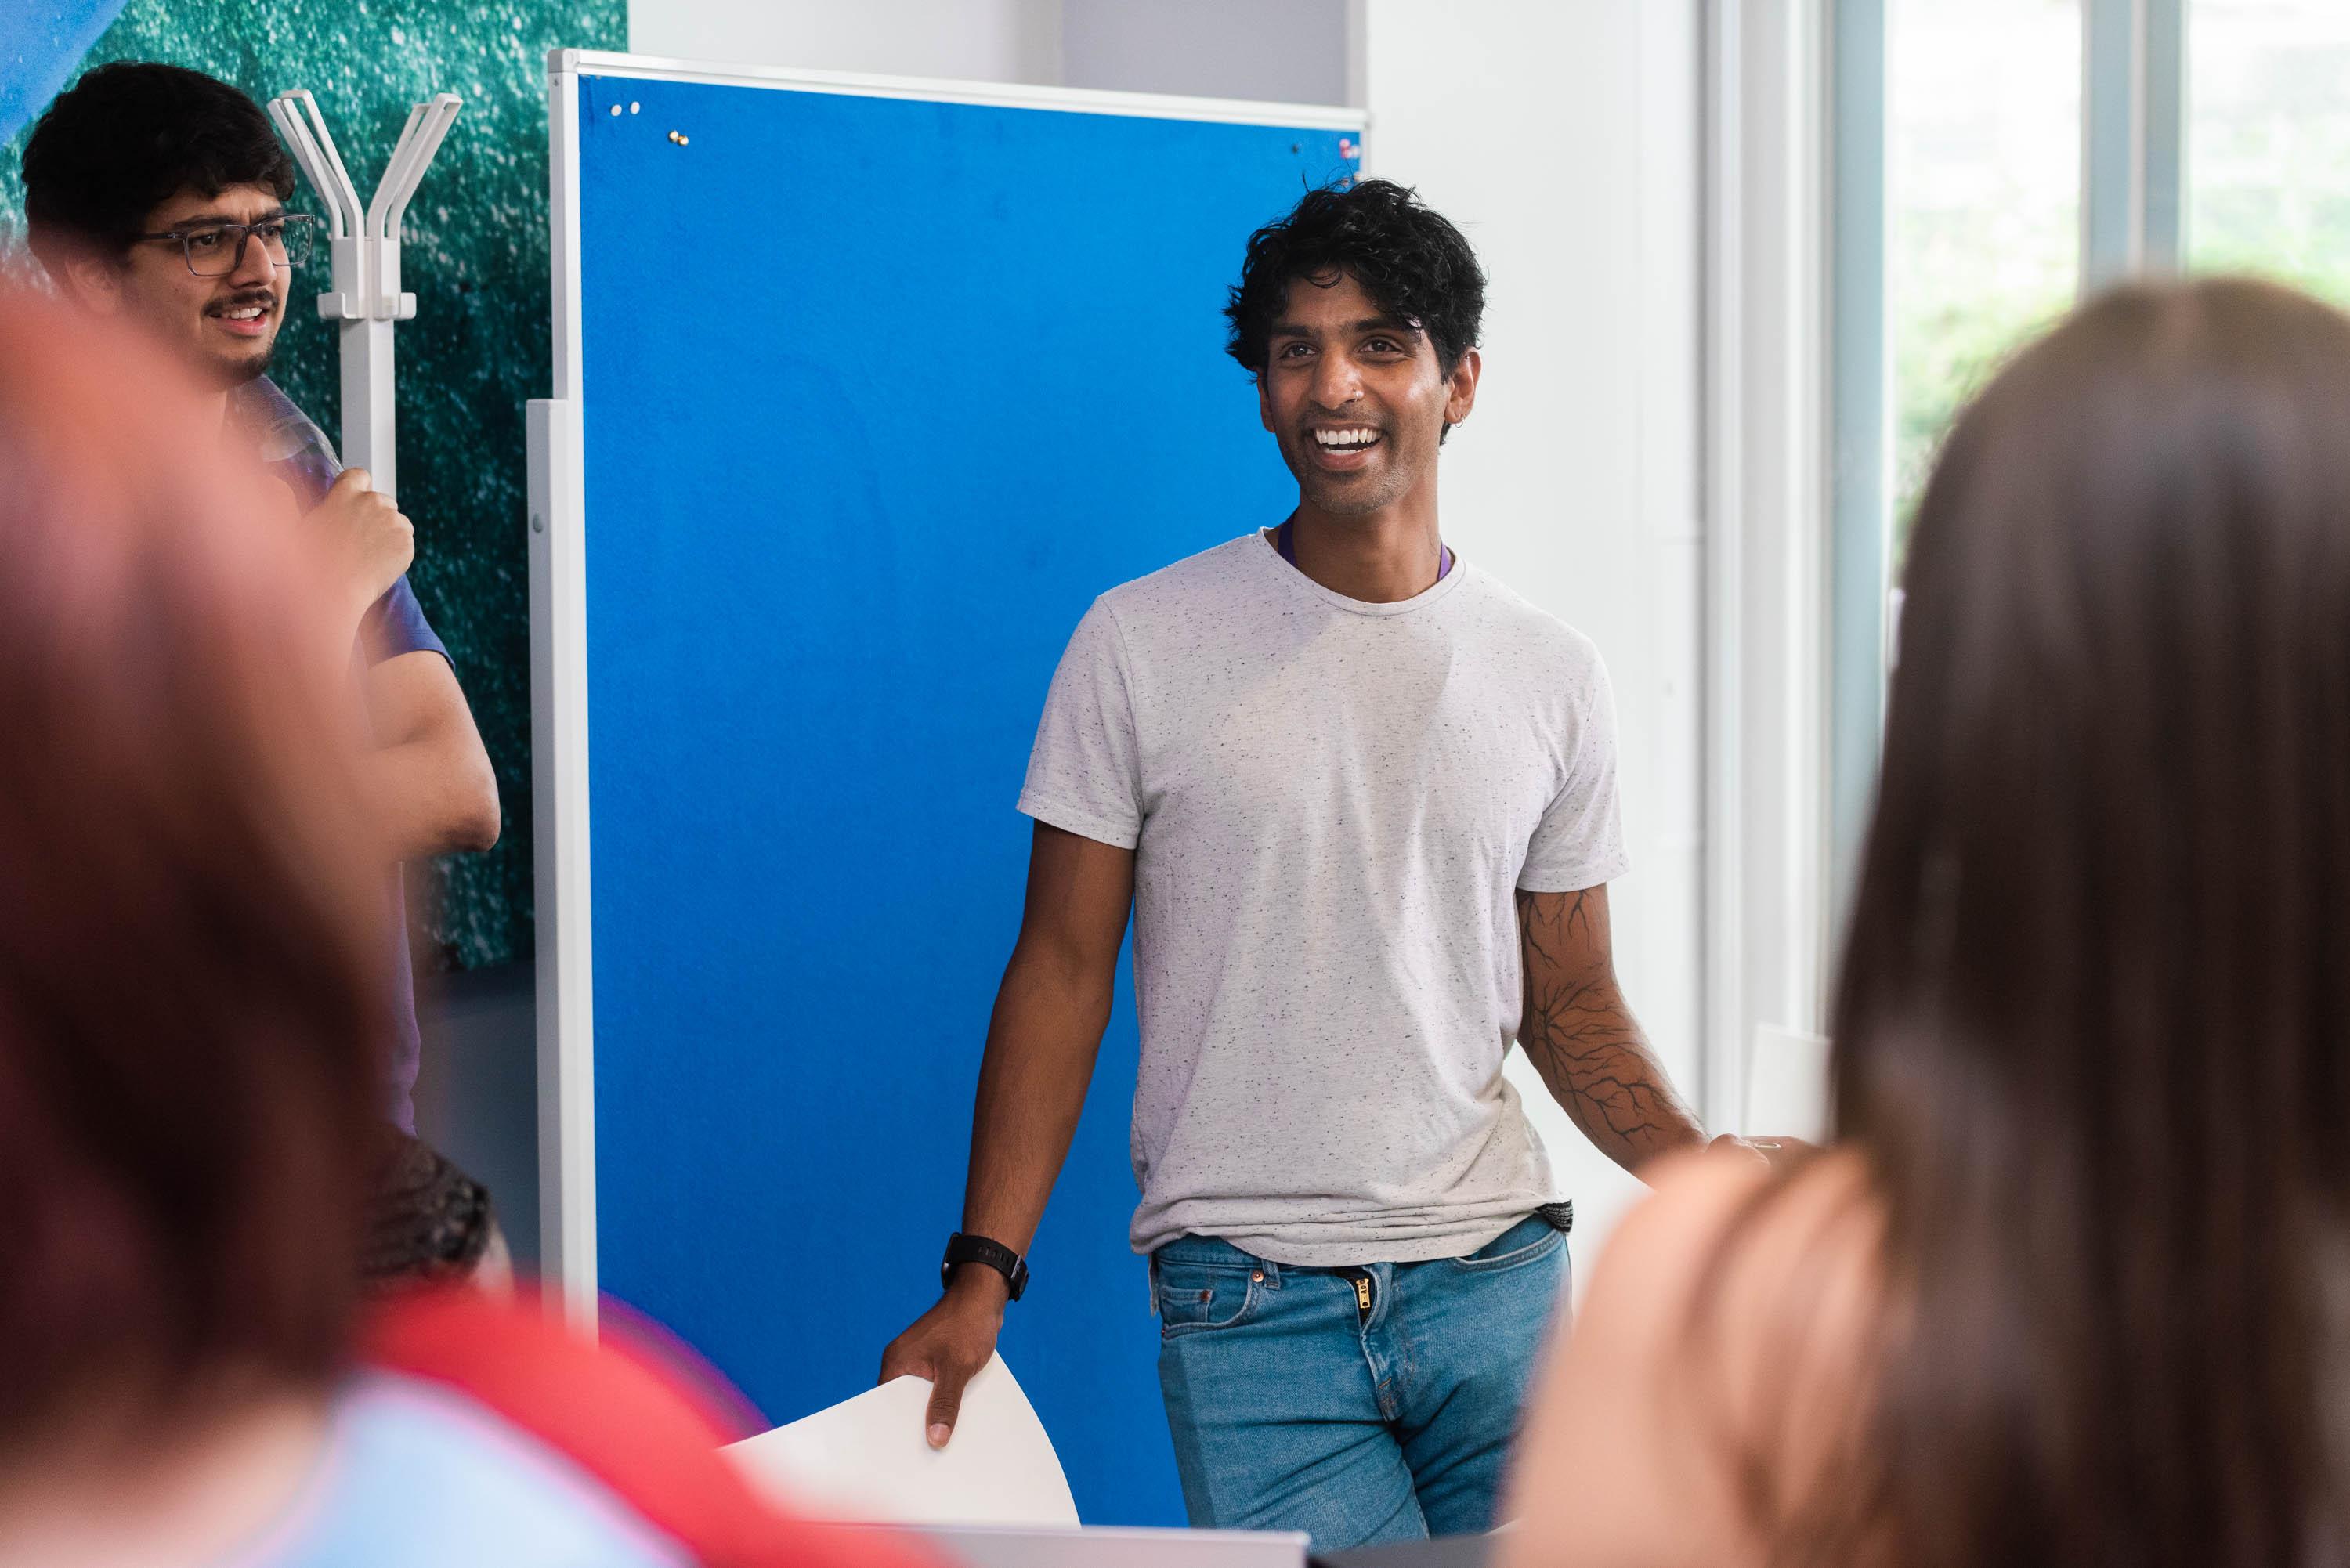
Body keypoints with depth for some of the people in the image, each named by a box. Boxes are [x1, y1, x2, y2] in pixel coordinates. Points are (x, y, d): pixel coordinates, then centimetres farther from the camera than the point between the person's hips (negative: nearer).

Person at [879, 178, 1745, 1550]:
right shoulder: (1141, 644, 0)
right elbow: (1064, 971, 1)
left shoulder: (1551, 677, 7)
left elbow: (1571, 1006, 13)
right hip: (1250, 1307, -2)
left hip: (1496, 1282, 3)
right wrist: (983, 1272, -6)